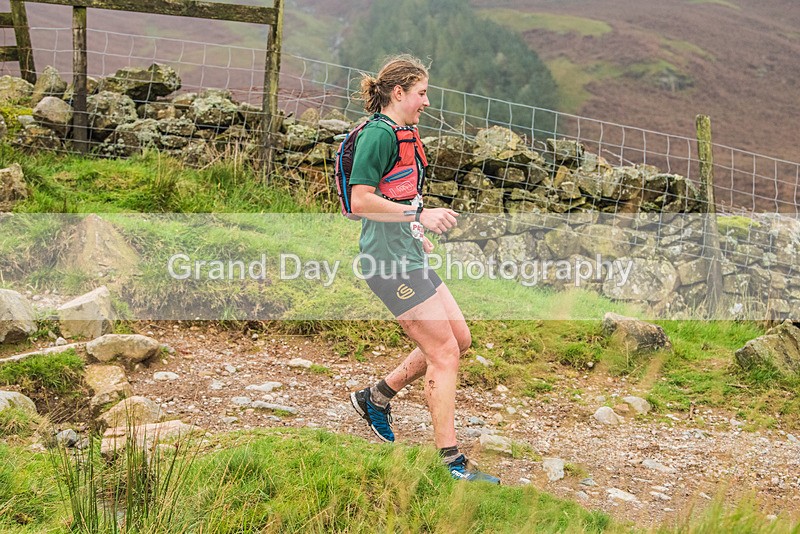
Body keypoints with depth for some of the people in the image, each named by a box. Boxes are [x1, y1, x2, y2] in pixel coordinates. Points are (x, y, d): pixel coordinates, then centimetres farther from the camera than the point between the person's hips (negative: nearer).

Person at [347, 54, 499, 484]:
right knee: (444, 353, -8)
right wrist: (420, 214, -23)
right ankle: (451, 464, -1)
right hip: (390, 260, -10)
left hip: (407, 256, 10)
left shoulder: (398, 134, 16)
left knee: (458, 338, 13)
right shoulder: (378, 134, -14)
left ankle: (377, 396, 24)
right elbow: (361, 201, -21)